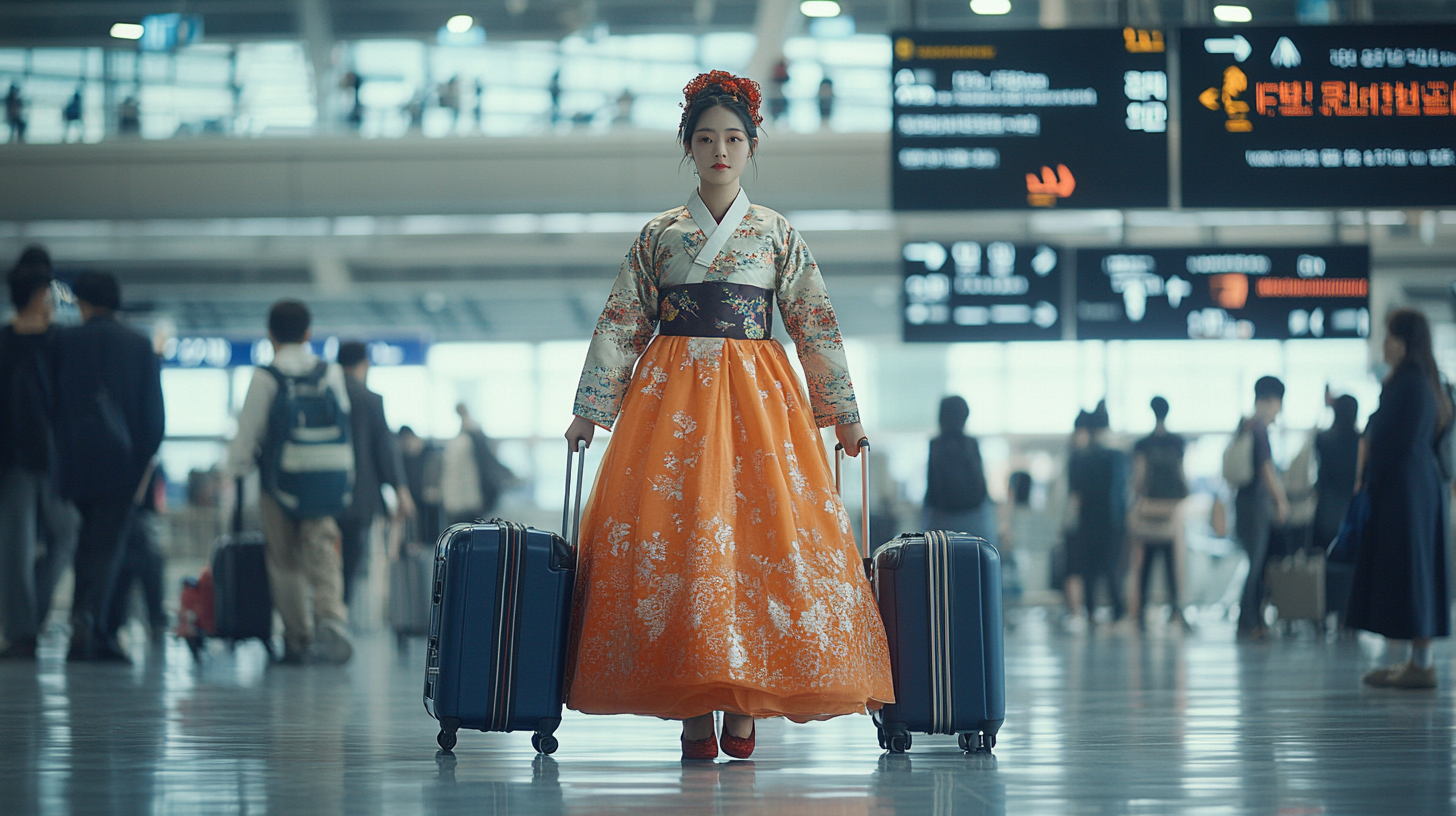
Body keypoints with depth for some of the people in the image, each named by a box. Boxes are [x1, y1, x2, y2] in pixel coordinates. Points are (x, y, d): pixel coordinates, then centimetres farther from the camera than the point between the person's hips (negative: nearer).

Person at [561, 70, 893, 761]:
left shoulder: (778, 235, 10)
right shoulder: (658, 236, 11)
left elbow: (816, 326, 9)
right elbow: (620, 327, 10)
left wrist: (843, 414, 4)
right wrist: (589, 412, 4)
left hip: (758, 395, 0)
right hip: (671, 395, 0)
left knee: (761, 533, -10)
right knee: (675, 533, -9)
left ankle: (744, 707, -6)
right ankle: (694, 712, -7)